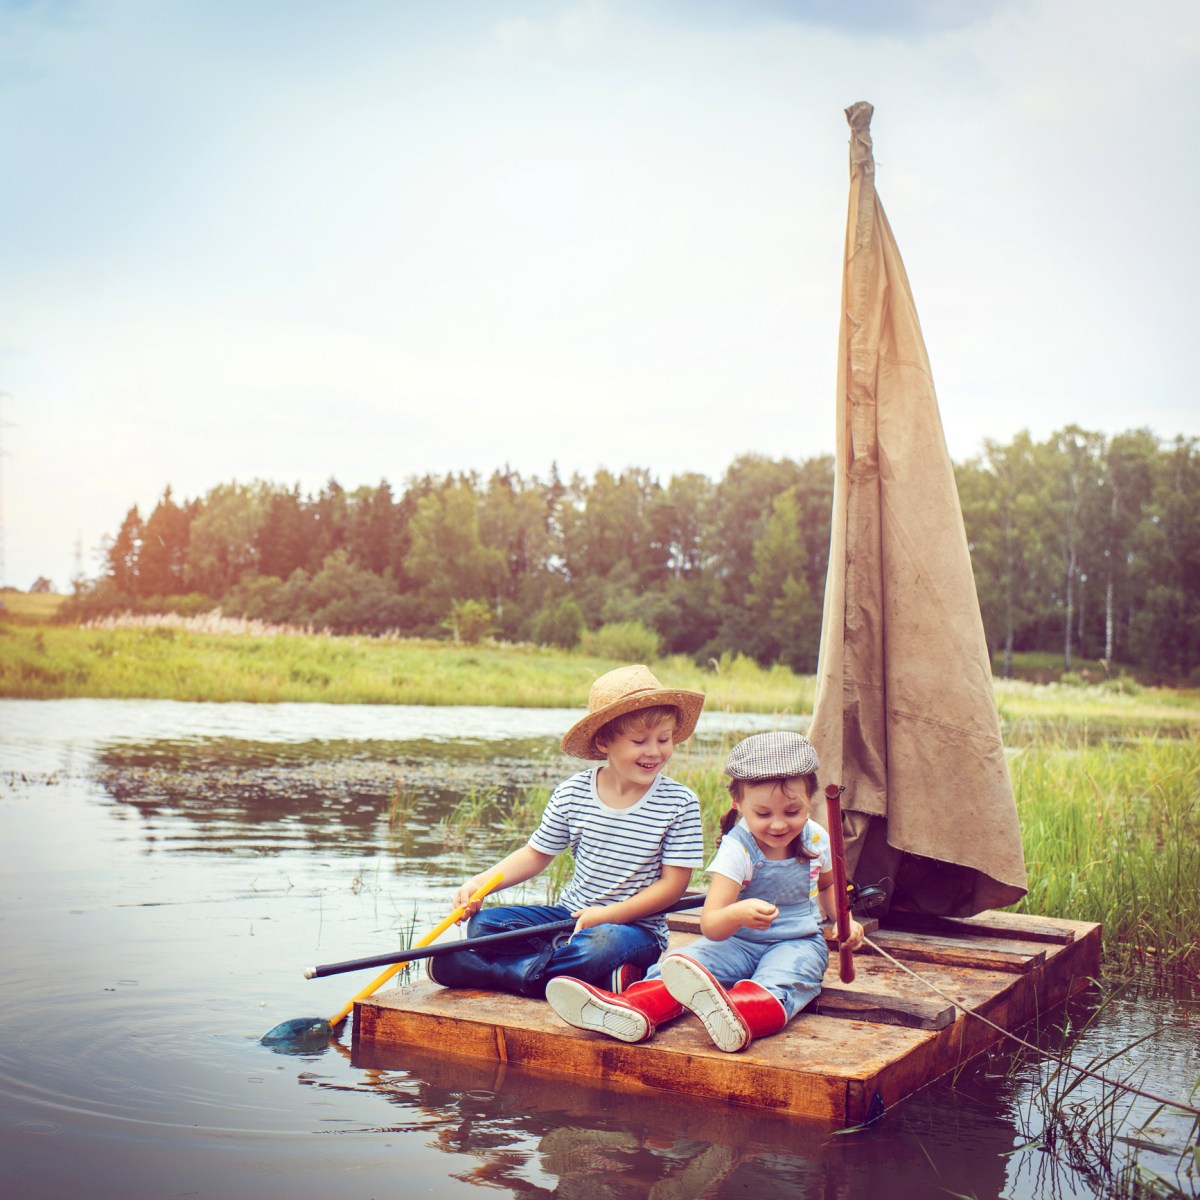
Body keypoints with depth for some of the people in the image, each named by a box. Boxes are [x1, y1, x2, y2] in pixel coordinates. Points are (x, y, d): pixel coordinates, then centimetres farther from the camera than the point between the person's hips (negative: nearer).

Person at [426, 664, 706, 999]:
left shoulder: (680, 804, -10)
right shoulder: (572, 794, -2)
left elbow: (673, 883, -10)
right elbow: (536, 855, 8)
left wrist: (606, 915, -19)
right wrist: (478, 883, -7)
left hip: (635, 926, -3)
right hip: (571, 915, 4)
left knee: (603, 944, -38)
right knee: (484, 923, -13)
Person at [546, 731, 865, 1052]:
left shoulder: (816, 838, -3)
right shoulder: (737, 848, -16)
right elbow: (710, 926, -26)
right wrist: (737, 914, -49)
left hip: (798, 943, 0)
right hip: (739, 941, 0)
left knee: (779, 980, -36)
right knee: (682, 963, -29)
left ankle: (735, 1015, -70)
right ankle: (633, 1008, -58)